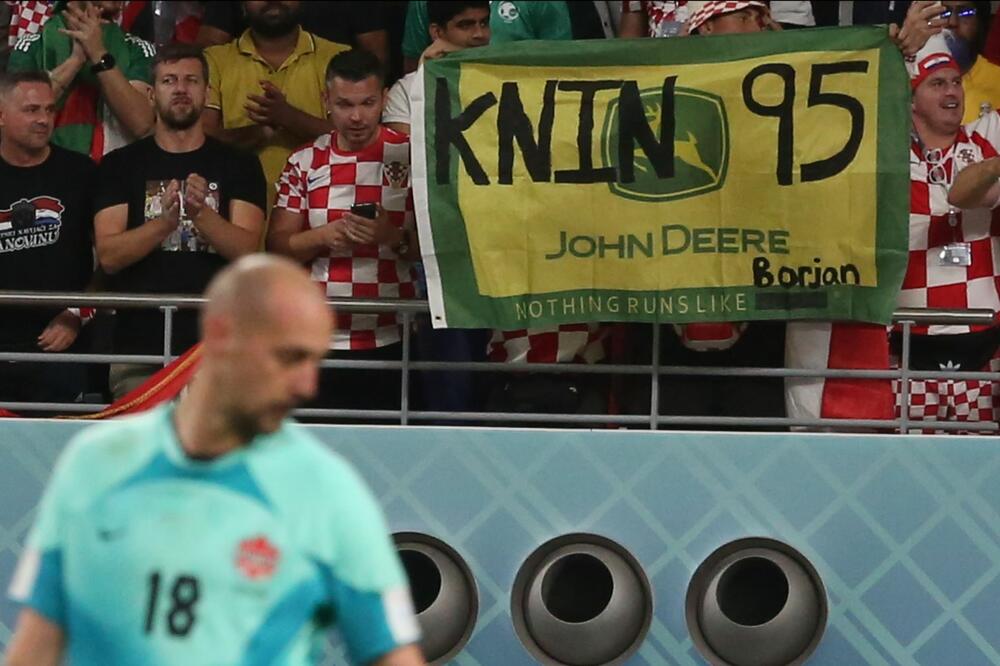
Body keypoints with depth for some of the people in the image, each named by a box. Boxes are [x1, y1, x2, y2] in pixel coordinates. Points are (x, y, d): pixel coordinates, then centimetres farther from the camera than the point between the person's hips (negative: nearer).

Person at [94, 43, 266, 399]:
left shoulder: (238, 165, 8)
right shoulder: (120, 165, 8)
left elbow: (246, 250, -3)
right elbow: (109, 256, -3)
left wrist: (201, 213, -21)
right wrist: (165, 221, -19)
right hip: (139, 346, 0)